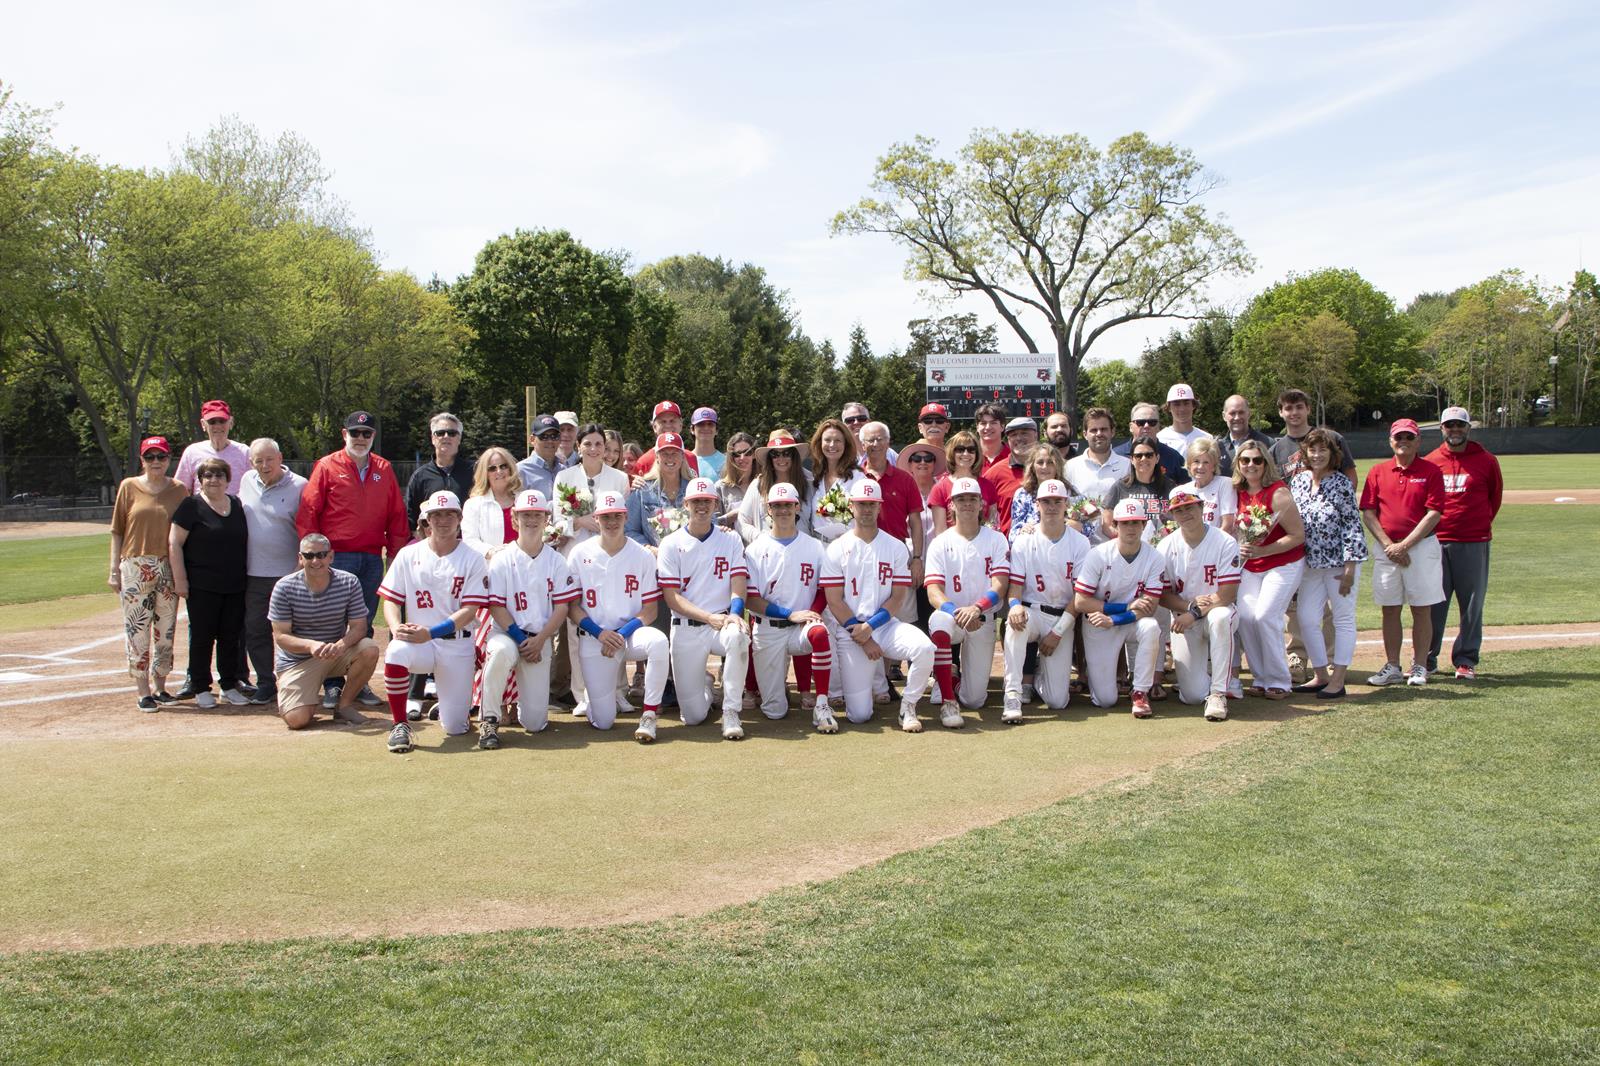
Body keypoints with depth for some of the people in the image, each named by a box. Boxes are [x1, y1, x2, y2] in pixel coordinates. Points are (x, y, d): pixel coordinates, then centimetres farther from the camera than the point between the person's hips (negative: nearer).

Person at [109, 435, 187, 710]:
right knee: (137, 630, -2)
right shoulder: (129, 487, 3)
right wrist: (114, 569, -2)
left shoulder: (178, 490, 6)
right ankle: (143, 692, 4)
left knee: (165, 630, 7)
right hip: (135, 567, -2)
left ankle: (160, 686, 19)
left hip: (168, 568, 2)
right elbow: (117, 531, 4)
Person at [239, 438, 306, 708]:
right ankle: (266, 684, 20)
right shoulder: (247, 482, 10)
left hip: (289, 574, -5)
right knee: (254, 631, 9)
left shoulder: (299, 486, -6)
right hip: (254, 574, 5)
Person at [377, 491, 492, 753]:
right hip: (416, 641, 1)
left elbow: (470, 610, -10)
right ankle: (400, 725, -16)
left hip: (458, 645, -1)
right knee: (395, 652, -37)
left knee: (455, 728, -4)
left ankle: (452, 700, 35)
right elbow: (391, 599, 3)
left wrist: (430, 632, -24)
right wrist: (396, 627, -20)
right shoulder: (408, 555, 4)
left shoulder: (473, 559, -2)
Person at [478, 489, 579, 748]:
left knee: (534, 722, -7)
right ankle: (489, 720, -23)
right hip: (507, 632, -1)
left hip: (542, 637, 2)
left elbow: (562, 607, 0)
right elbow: (496, 607, -6)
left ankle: (525, 696, 32)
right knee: (501, 651, -42)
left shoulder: (556, 561, 5)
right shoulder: (502, 560, -1)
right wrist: (521, 639, -15)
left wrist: (539, 640, -13)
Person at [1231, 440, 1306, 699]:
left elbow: (1298, 535, -16)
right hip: (1251, 566, 6)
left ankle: (1279, 682, -2)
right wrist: (1242, 549, -3)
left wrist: (1262, 551, -21)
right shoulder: (1239, 492, 3)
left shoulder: (1278, 493, -16)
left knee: (1265, 616, -17)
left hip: (1284, 564, -6)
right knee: (1244, 615, -8)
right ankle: (1260, 679, 6)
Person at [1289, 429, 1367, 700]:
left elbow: (1353, 526, -11)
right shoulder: (1297, 482, 5)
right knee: (1307, 619, 4)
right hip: (1311, 563, 5)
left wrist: (1350, 567, -15)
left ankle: (1337, 681, 7)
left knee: (1344, 619, 4)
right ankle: (1321, 676, 17)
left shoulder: (1342, 484, -10)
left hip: (1340, 560, -5)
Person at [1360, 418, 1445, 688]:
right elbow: (1368, 514, 4)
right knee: (1390, 610, 6)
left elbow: (1434, 514, -7)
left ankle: (1419, 667, 9)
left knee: (1422, 610, 1)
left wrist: (1405, 545, -13)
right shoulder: (1377, 472, 7)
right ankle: (1392, 667, 13)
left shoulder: (1431, 471, -1)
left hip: (1422, 547, -3)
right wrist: (1388, 545, -8)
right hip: (1387, 549, 3)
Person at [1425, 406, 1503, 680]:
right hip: (1436, 542, 1)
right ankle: (1426, 661, 9)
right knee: (1432, 604, 2)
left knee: (1472, 604, 3)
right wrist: (1428, 530, 10)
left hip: (1474, 543, -1)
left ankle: (1466, 660, 12)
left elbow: (1495, 496, 13)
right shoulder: (1430, 462, 6)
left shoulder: (1486, 461, 2)